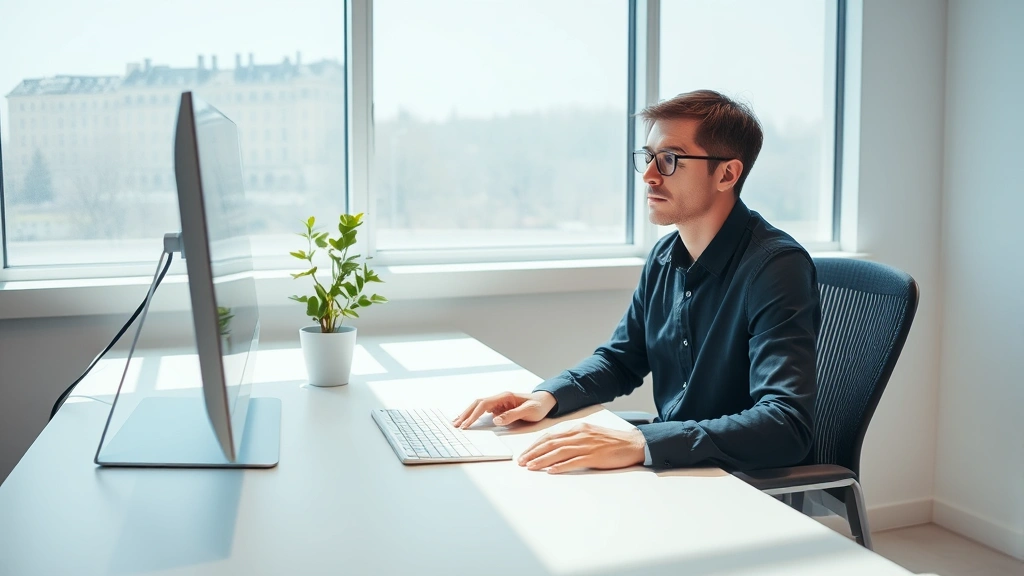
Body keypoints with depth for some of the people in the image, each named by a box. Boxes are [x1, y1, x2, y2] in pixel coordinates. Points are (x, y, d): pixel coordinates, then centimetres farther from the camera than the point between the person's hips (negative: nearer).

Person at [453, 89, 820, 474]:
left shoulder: (776, 266, -20)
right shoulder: (665, 257, 5)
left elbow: (786, 425, -29)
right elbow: (620, 359, 15)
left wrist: (639, 443, -38)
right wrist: (547, 396, -5)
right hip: (672, 470, 6)